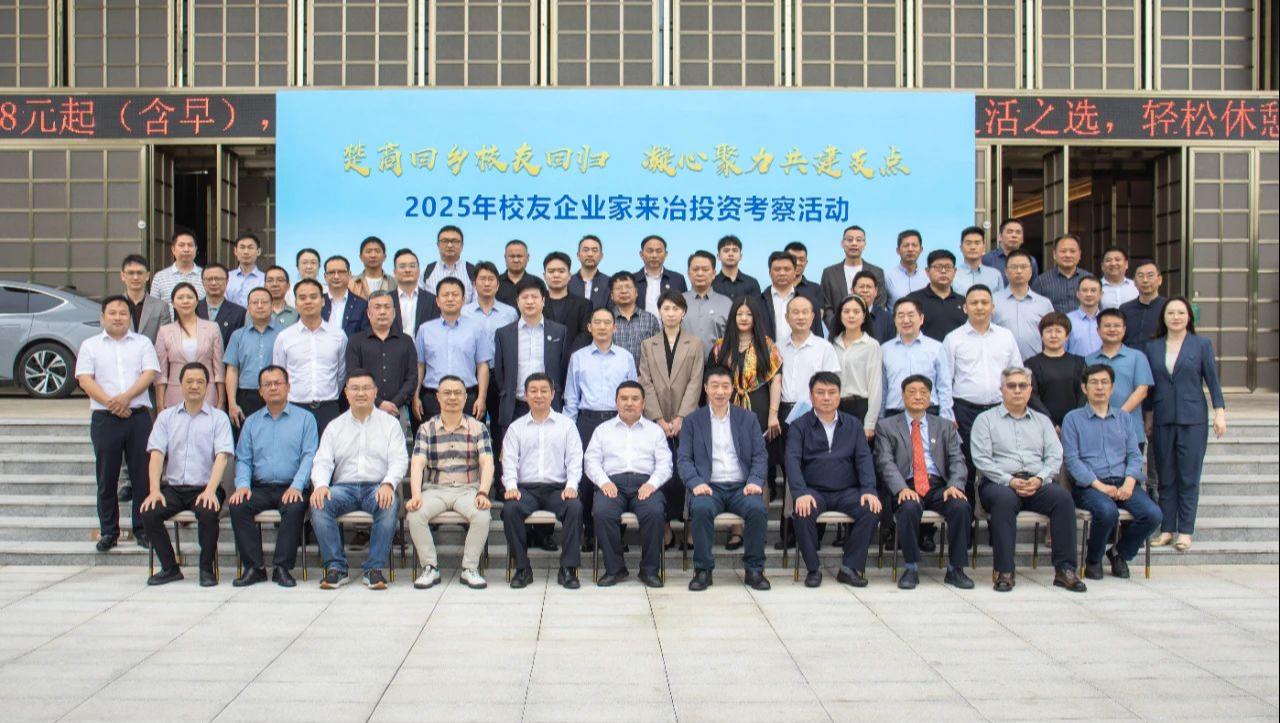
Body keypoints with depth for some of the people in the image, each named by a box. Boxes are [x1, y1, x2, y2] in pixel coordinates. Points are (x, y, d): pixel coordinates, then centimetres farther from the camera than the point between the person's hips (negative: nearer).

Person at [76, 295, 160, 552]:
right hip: (104, 418, 0)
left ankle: (142, 529, 9)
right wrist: (110, 402, -12)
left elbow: (150, 373, -1)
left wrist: (126, 396, -15)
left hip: (138, 415, 0)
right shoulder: (90, 345, 12)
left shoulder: (142, 343, 12)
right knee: (107, 478, 4)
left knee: (142, 474, 0)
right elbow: (85, 380, 1)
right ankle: (108, 531, 13)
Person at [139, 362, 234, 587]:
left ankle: (207, 568, -11)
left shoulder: (218, 418, 6)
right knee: (148, 512, -23)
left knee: (208, 512, -33)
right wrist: (155, 490, -12)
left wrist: (210, 490, -22)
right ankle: (170, 568, -4)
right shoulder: (166, 417, 15)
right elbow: (156, 454, 4)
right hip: (172, 487, 3)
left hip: (204, 488, -3)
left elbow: (222, 456, -6)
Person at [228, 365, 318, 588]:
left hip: (290, 488, -3)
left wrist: (297, 486, -17)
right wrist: (242, 484, -7)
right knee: (237, 505, -26)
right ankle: (254, 567, -20)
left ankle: (282, 567, -24)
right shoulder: (251, 422, 18)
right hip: (259, 488, 3)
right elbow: (243, 459, 13)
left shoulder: (305, 419, 9)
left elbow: (309, 456, -2)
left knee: (295, 507, -34)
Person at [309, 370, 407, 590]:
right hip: (344, 487, 2)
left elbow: (399, 460, 1)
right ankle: (335, 567, -21)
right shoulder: (334, 427, 18)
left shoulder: (390, 423, 13)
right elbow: (322, 461, 7)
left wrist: (388, 484, -20)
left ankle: (374, 568, -26)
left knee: (389, 504, -35)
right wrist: (320, 485, -16)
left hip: (377, 487, -2)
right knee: (319, 504, -29)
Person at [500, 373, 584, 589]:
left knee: (575, 507, -32)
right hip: (526, 488, 1)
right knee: (510, 509, -31)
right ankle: (522, 568, -17)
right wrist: (511, 486, -12)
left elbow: (574, 459, 6)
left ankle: (568, 568, -23)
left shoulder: (566, 425, 14)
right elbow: (509, 460, 7)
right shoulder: (516, 427, 16)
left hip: (558, 488, -1)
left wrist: (571, 486, -11)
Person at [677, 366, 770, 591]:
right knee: (701, 509, -34)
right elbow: (683, 458, 4)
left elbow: (760, 456, 10)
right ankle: (703, 570, -19)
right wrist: (696, 483, -14)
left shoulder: (748, 418, 16)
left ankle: (754, 569, -13)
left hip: (741, 487, 1)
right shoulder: (693, 420, 12)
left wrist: (755, 481, -9)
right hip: (710, 487, -1)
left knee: (758, 508, -30)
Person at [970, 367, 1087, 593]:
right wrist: (1010, 481, -14)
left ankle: (1064, 570, -26)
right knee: (1005, 499, -37)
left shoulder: (1042, 421, 23)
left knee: (1063, 496, -28)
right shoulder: (986, 419, 11)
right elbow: (981, 459, -1)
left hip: (1037, 484, 3)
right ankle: (1005, 572, -34)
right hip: (999, 483, -3)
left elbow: (1055, 456, 10)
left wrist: (1039, 478, -10)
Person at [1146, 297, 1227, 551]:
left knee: (1189, 477, 0)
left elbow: (1212, 380, 2)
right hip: (1162, 420, 2)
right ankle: (1166, 529, 12)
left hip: (1193, 419, -2)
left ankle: (1185, 531, 5)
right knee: (1165, 477, 6)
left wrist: (1220, 412, -4)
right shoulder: (1152, 347, 8)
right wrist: (1147, 418, 12)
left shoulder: (1201, 345, 2)